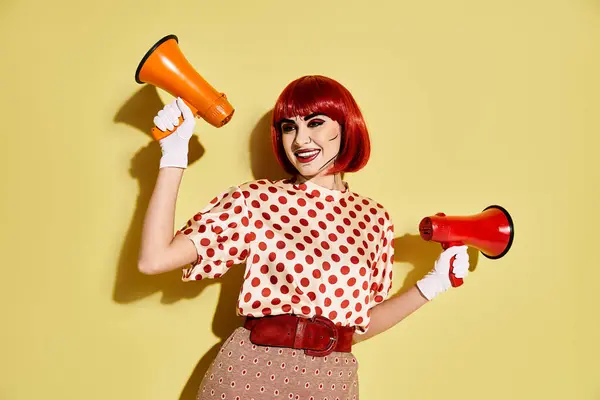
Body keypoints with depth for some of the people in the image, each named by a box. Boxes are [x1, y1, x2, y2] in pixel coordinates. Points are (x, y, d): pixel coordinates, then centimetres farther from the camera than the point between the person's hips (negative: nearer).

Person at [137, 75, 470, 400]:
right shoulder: (256, 200, -6)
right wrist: (175, 152, -12)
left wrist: (431, 285, -2)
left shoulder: (374, 219, 1)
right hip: (249, 372, -1)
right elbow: (155, 259, -14)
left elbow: (359, 327, 6)